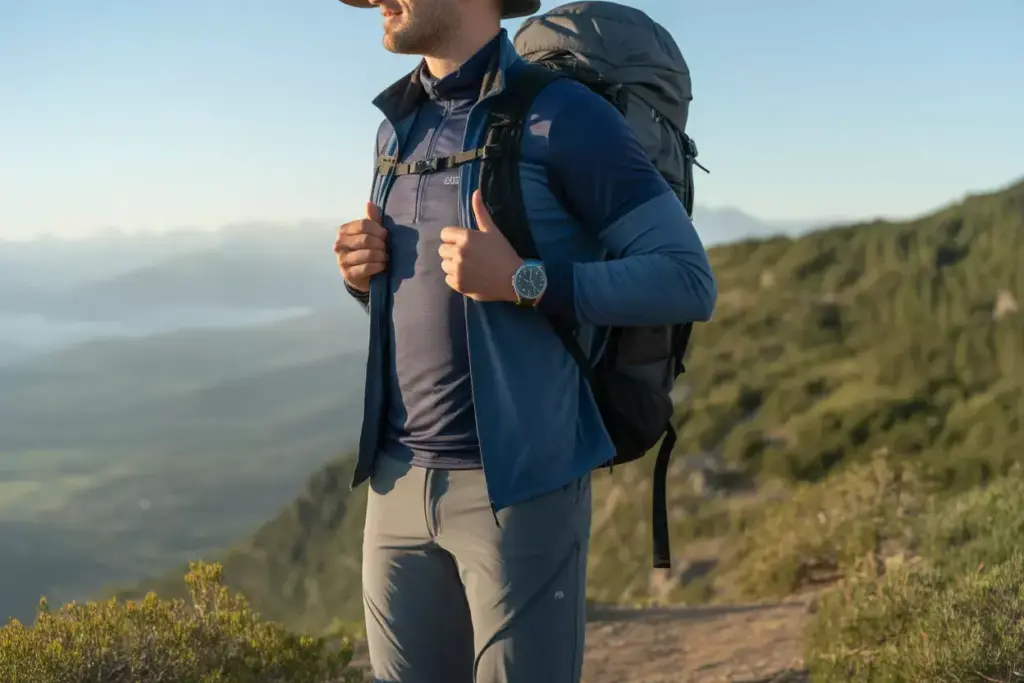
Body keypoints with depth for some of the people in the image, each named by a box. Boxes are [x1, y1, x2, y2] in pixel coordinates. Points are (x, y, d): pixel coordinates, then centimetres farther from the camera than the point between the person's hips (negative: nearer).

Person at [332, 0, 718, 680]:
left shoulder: (566, 115, -9)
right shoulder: (399, 127, 12)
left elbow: (689, 283, -12)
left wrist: (524, 281, -22)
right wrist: (365, 275, 1)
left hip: (521, 486, -6)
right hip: (400, 483, 7)